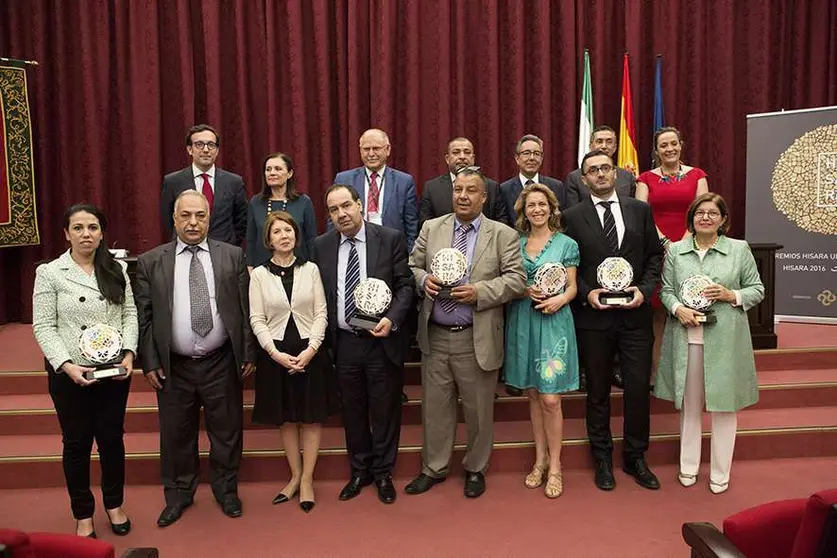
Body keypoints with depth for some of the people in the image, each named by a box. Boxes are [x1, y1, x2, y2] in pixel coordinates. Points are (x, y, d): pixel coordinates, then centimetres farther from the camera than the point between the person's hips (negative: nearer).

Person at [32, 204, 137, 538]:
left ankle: (114, 505, 32)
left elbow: (130, 314, 4)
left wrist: (128, 353, -10)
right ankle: (83, 514, 27)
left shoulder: (117, 269, 5)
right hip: (69, 373, -2)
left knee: (112, 437, 13)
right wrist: (66, 365, -18)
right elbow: (43, 327, -6)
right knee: (77, 443, 10)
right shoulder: (49, 273, -4)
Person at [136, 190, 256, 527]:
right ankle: (178, 494, 35)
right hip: (174, 367, 0)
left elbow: (245, 310, 0)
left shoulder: (232, 256, 0)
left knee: (226, 431, 13)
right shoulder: (150, 262, 0)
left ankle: (226, 490, 34)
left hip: (222, 363, 0)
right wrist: (150, 362, -3)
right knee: (176, 435, 14)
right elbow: (144, 317, 1)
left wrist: (248, 354, -2)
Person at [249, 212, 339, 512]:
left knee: (312, 417, 5)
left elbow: (321, 313, -1)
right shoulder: (259, 274, 0)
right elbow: (257, 320, -1)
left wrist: (310, 349, -12)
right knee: (287, 419, 10)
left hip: (310, 351, 0)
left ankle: (307, 479, 18)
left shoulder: (310, 269, 1)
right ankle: (295, 476, 26)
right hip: (276, 353, 0)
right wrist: (276, 353, -12)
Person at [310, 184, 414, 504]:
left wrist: (392, 319, -19)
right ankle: (360, 471, 34)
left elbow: (405, 285, -5)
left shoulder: (391, 239, -6)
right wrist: (324, 339, 2)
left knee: (385, 411, 10)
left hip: (383, 341, -2)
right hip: (343, 343, 3)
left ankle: (383, 473, 29)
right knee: (353, 412, 15)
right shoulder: (321, 246, 3)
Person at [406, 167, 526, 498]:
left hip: (476, 339, -2)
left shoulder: (503, 234, -2)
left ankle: (476, 469, 32)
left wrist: (479, 292, -20)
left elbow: (516, 279, -8)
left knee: (478, 410, 12)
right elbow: (412, 267, 10)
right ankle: (433, 469, 31)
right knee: (434, 407, 14)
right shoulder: (431, 228, 7)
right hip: (434, 336, 3)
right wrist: (423, 280, -12)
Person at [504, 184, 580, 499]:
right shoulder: (515, 243, 8)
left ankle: (554, 466, 10)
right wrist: (526, 290, -10)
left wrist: (559, 300, -19)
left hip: (554, 322, -3)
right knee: (532, 395, 10)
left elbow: (572, 287, 1)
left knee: (550, 399, -5)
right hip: (523, 322, 3)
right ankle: (540, 459, 24)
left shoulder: (566, 244, 1)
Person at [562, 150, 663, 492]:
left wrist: (644, 289, -6)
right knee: (598, 391, 10)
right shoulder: (572, 217, 1)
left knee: (639, 387, 5)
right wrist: (586, 293, -12)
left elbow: (655, 256, 8)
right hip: (592, 315, -1)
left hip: (635, 313, 1)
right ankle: (603, 460, 25)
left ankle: (636, 458, 24)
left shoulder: (641, 211, 7)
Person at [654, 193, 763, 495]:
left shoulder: (739, 249, 2)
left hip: (724, 340, -1)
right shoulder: (675, 250, 6)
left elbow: (757, 289, 6)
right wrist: (678, 309, -12)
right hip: (686, 337, 2)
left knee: (723, 404, 6)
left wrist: (731, 295, -12)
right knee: (688, 403, 11)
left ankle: (720, 473, 20)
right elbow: (666, 290, 7)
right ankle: (688, 467, 26)